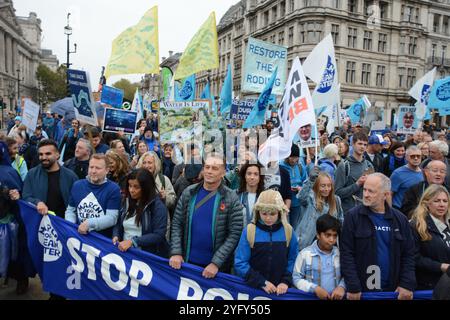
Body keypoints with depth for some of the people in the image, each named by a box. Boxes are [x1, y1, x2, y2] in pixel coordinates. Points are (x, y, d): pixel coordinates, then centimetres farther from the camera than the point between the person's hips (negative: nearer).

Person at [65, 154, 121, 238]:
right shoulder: (77, 185, 10)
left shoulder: (113, 189, -7)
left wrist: (89, 223, -23)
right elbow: (70, 210, 16)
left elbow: (112, 218, -13)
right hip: (78, 236, 2)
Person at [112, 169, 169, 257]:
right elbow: (118, 224, 18)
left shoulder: (157, 206, -9)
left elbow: (158, 235, -15)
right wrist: (116, 236, -2)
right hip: (125, 252, 4)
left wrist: (133, 241, -20)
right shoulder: (127, 202, 10)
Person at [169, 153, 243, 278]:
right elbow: (177, 224, 2)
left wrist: (216, 263, -17)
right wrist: (176, 252, -8)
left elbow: (235, 234, -13)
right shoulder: (189, 193, 0)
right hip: (188, 261, 3)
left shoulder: (231, 198, -9)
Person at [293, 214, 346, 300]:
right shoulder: (305, 254, -3)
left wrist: (342, 287, -5)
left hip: (336, 297, 3)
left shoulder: (340, 254, 7)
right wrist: (315, 288, -12)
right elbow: (296, 278, -1)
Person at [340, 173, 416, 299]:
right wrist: (353, 287, -15)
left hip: (392, 289, 3)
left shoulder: (400, 219, 3)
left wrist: (407, 284, -4)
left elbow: (408, 255, 6)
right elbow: (346, 254, -10)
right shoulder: (353, 216, -8)